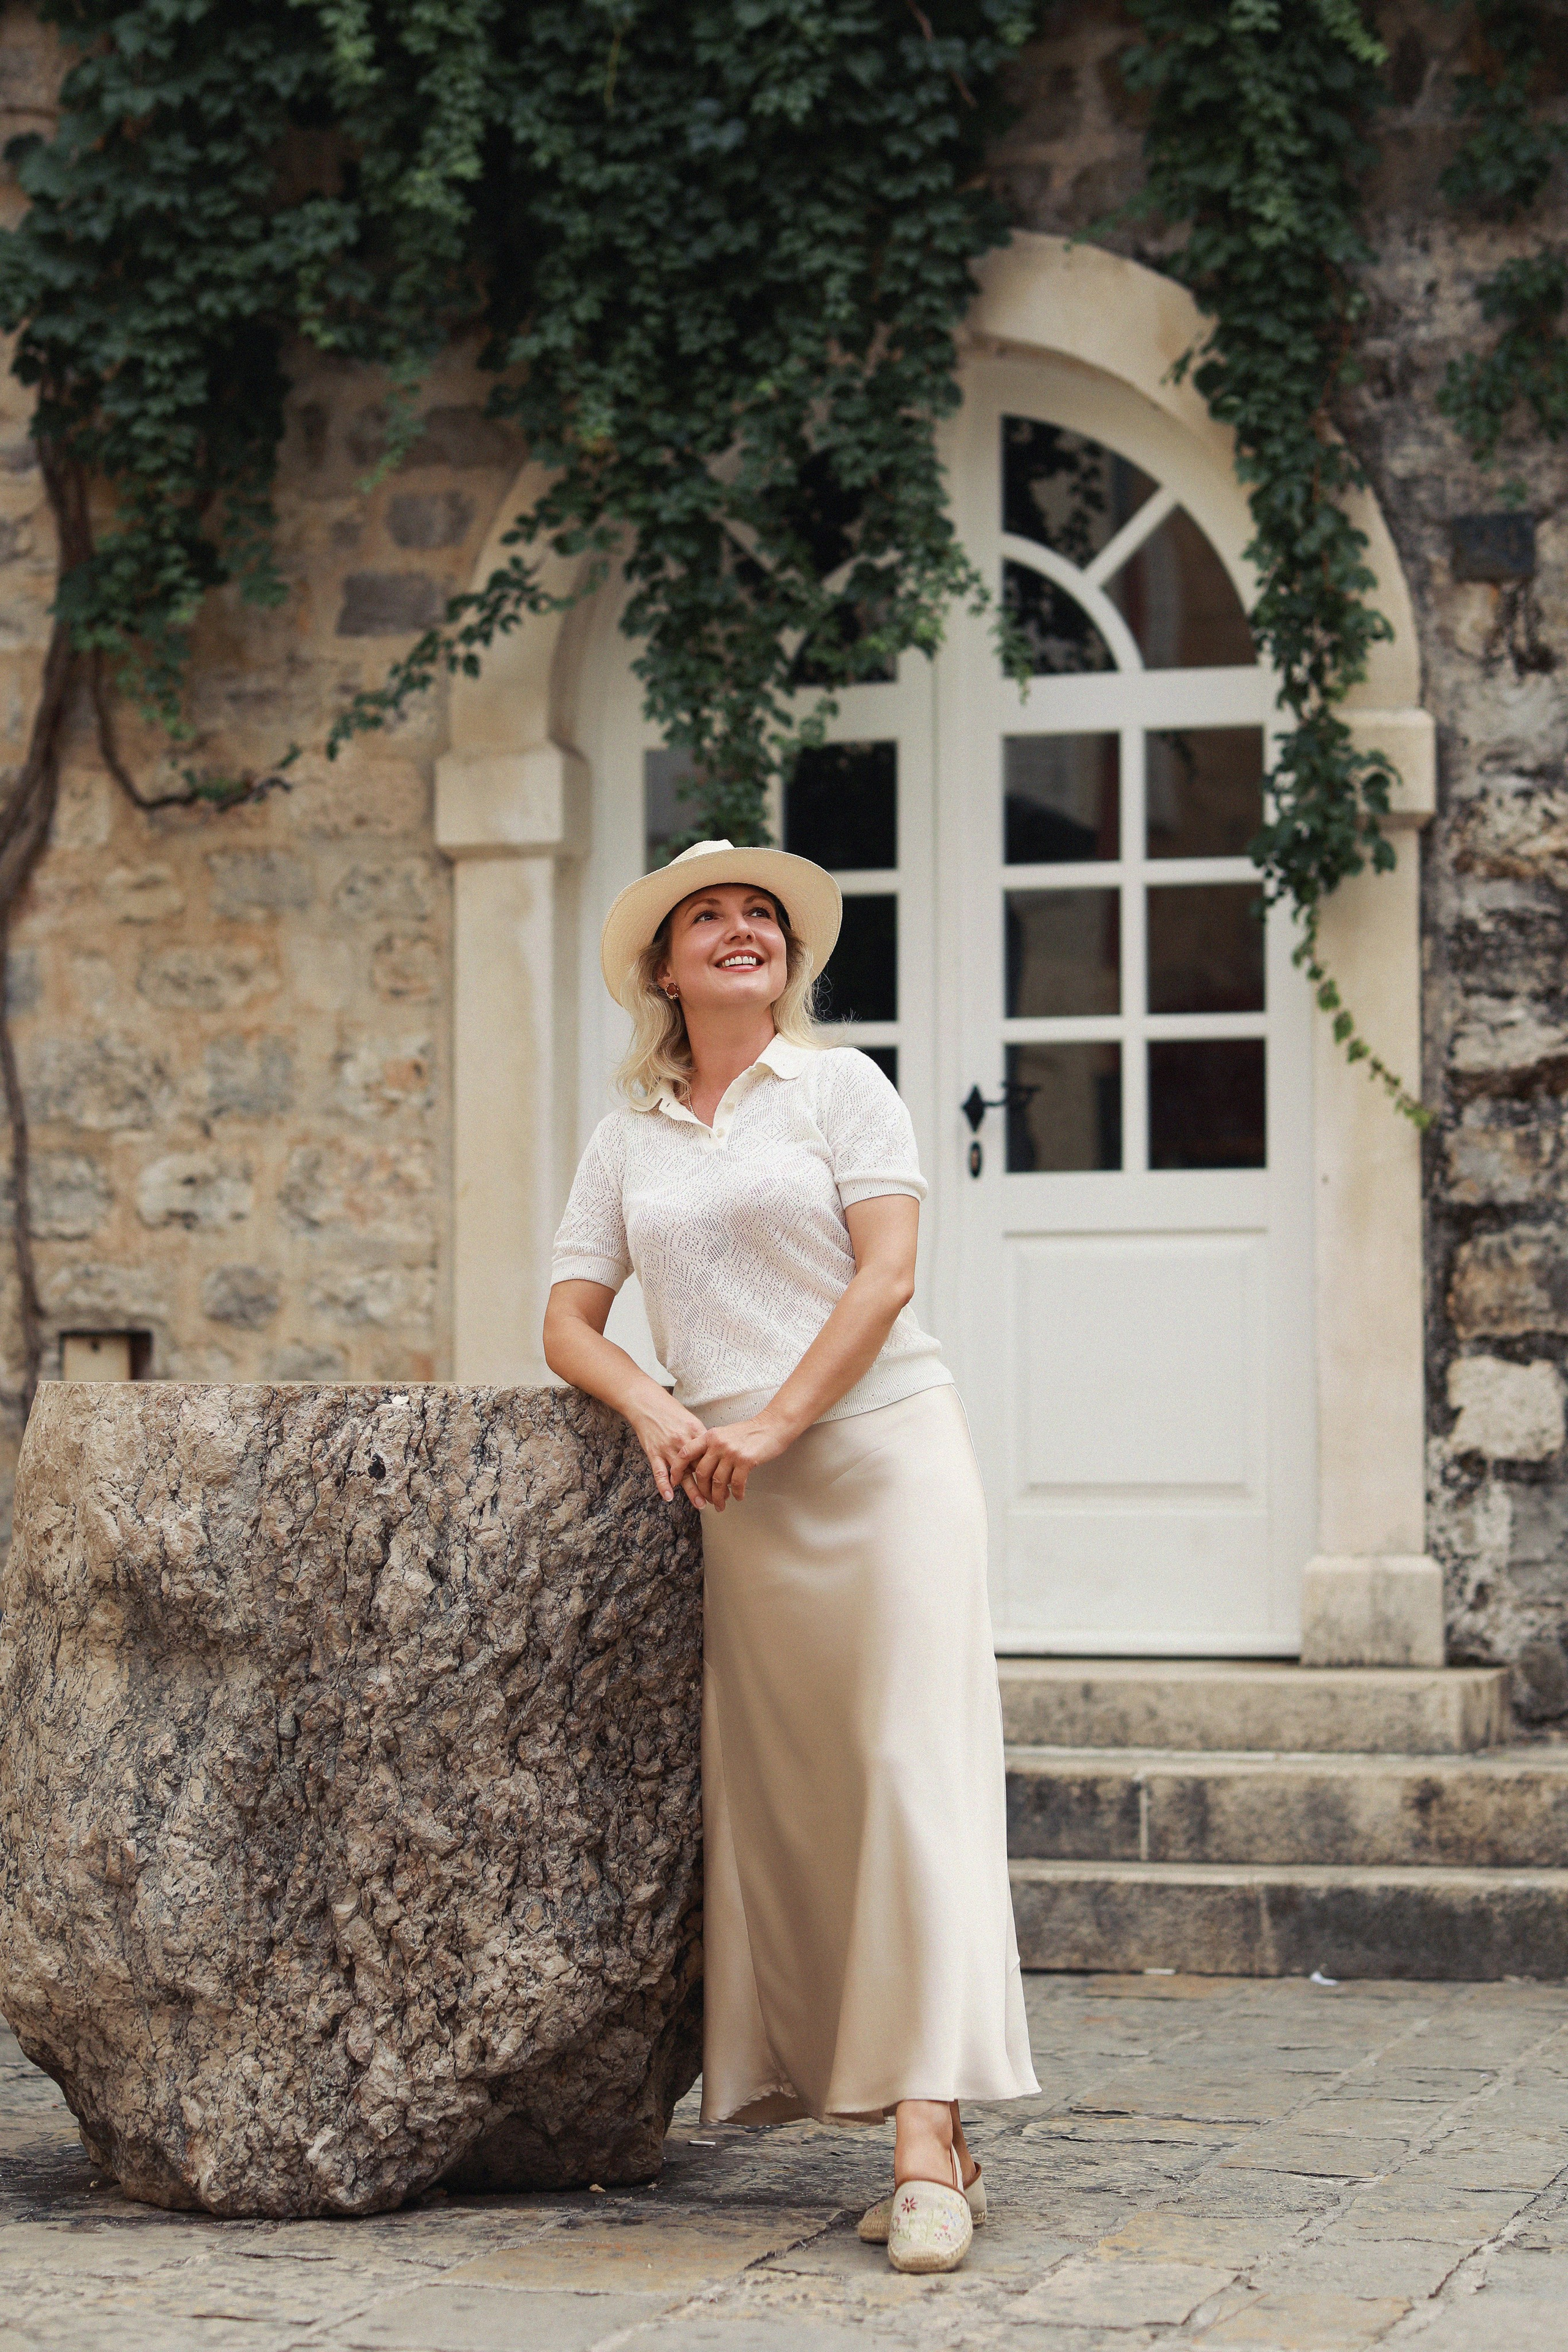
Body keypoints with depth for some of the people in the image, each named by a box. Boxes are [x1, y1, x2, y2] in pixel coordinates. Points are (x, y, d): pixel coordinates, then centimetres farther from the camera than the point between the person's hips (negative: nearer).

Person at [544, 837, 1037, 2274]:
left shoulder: (840, 1085, 5)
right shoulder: (627, 1139, 15)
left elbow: (886, 1271, -5)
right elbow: (570, 1321, 11)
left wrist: (771, 1423, -14)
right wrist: (657, 1409, -9)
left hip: (882, 1448, -4)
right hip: (740, 1503, 4)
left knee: (913, 1768, -14)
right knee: (780, 1800, -3)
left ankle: (927, 2135, -23)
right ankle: (931, 2145, 0)